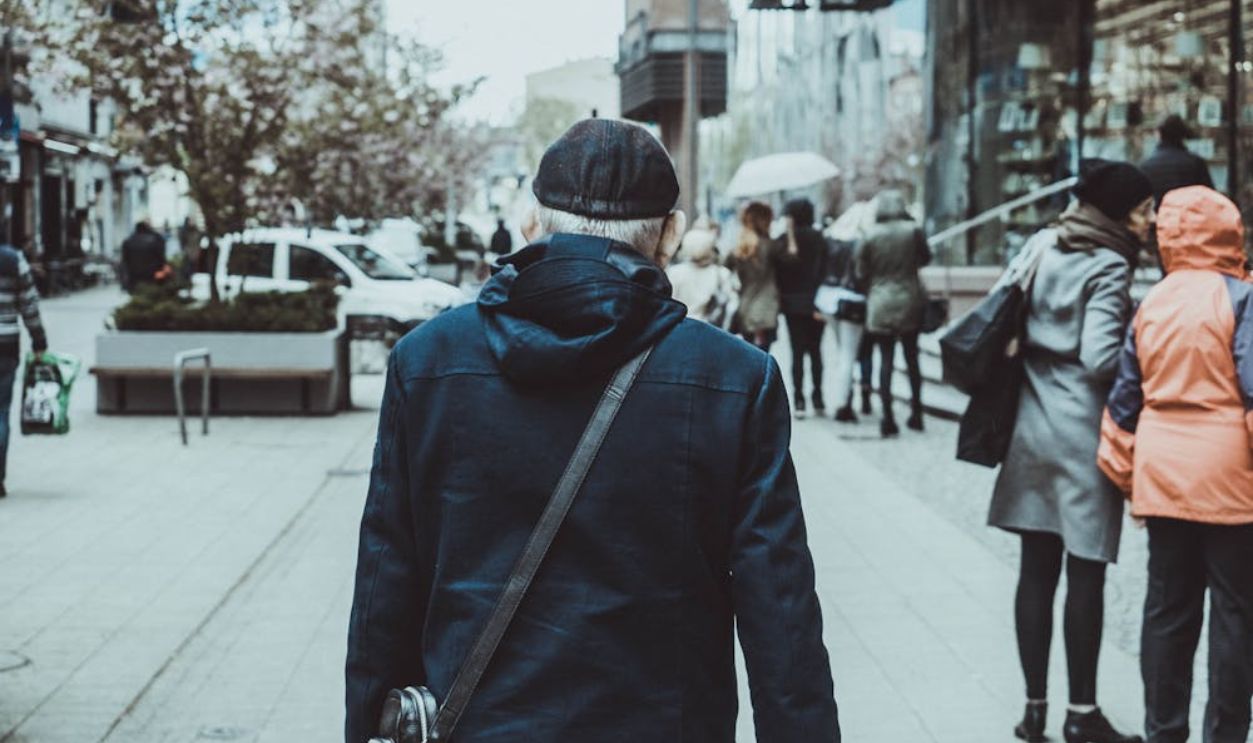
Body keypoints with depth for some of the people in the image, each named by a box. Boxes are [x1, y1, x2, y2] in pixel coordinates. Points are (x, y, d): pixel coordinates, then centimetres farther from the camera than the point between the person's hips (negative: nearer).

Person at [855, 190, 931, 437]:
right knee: (912, 357, 14)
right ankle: (916, 413, 19)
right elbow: (925, 258, 9)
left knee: (885, 360, 3)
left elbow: (861, 273, -1)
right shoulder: (913, 230, -7)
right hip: (910, 301, 1)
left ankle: (888, 418, -2)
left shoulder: (871, 236, -7)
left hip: (880, 305, -1)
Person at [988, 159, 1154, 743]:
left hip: (1034, 426, 7)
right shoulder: (1108, 267, -12)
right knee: (1085, 574, 2)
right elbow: (1100, 359, -20)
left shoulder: (1045, 247, 9)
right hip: (1083, 432, -7)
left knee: (1037, 569, 9)